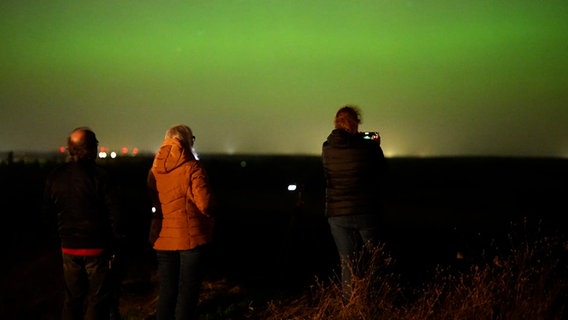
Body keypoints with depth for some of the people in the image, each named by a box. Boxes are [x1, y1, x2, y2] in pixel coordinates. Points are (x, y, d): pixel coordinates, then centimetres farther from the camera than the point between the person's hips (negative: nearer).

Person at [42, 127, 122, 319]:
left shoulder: (55, 177, 1)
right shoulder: (99, 176, -15)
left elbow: (48, 215, 7)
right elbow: (114, 214, -15)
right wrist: (113, 238, 0)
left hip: (69, 248, 5)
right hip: (96, 248, -5)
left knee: (73, 298, 16)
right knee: (98, 299, 4)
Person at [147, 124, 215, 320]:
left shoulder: (155, 170, 4)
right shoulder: (192, 168, -12)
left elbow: (153, 201, 12)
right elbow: (204, 204, -14)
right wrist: (208, 218, 5)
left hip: (163, 238, 5)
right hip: (190, 237, -5)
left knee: (166, 292, 12)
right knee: (187, 292, 2)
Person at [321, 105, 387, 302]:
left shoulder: (327, 148, -4)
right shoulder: (369, 147, -10)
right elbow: (382, 170, 6)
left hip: (337, 214, 2)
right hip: (366, 212, -1)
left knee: (347, 264, 8)